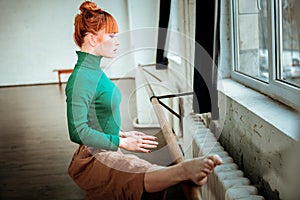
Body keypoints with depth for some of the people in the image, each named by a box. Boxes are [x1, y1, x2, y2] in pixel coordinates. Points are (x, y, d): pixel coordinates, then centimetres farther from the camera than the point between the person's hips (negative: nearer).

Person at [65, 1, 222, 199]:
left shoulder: (95, 71, 15)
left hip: (107, 153, 11)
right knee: (141, 175, -37)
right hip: (93, 160, -10)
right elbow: (78, 132, -22)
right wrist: (122, 142, -20)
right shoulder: (81, 78, -16)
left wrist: (122, 134, 16)